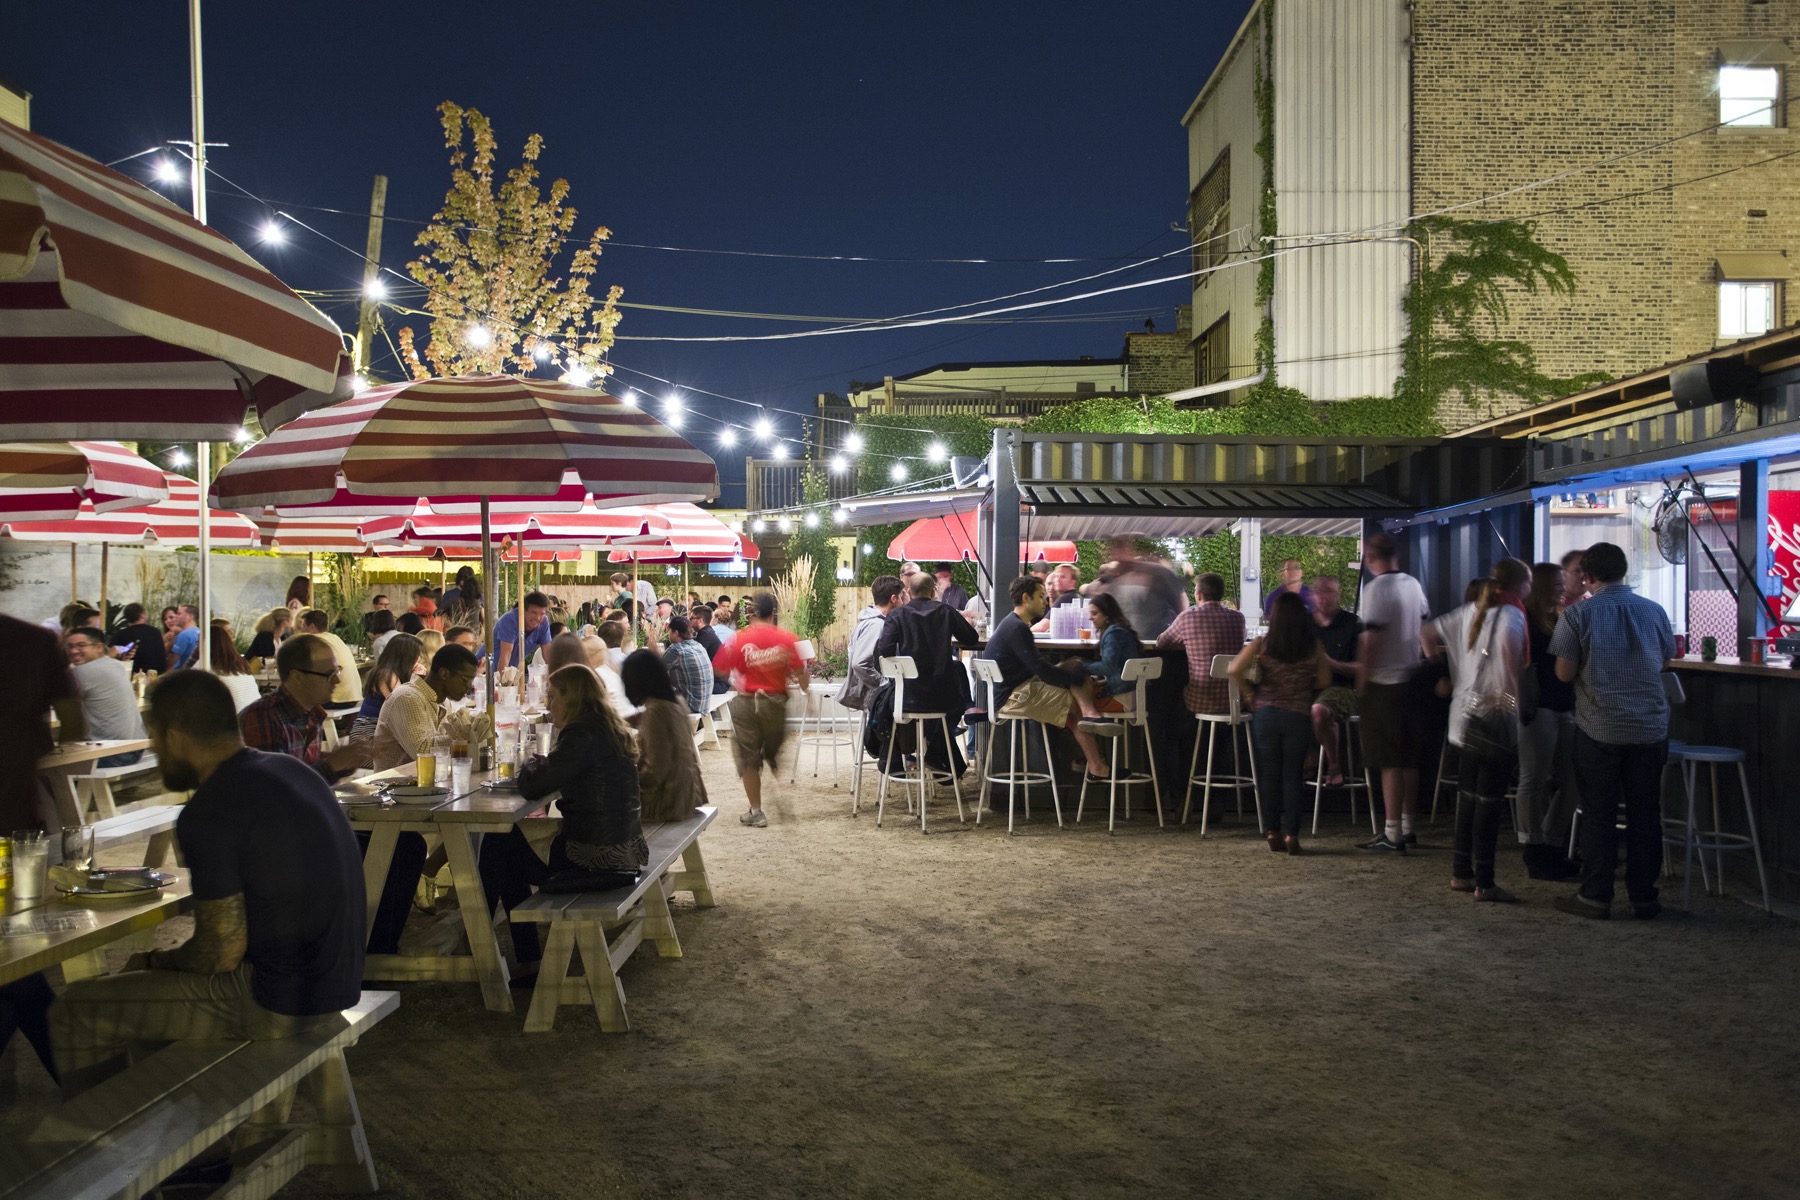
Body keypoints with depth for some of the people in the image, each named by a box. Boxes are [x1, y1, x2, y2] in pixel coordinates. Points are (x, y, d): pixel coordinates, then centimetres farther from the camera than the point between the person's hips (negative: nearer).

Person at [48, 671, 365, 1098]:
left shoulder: (208, 815, -19)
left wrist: (154, 961, 4)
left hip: (274, 1004, -9)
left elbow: (222, 953, -17)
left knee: (78, 1011, 3)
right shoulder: (290, 770, 8)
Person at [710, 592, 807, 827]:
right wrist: (806, 692, 10)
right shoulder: (786, 639, -7)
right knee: (774, 754, 22)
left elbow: (720, 671, -5)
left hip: (746, 702, -1)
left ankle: (755, 812, 10)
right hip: (775, 701, 1)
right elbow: (800, 673, -7)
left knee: (749, 760, 8)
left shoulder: (738, 639, -9)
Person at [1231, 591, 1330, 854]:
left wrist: (1249, 693, 1)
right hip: (1299, 716, 0)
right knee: (1292, 777, 7)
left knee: (1268, 775, 8)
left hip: (1265, 714, 0)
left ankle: (1272, 832, 9)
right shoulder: (1313, 647, -2)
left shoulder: (1262, 644, -3)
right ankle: (1291, 834, 4)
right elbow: (1324, 680, 3)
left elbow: (1235, 670, -13)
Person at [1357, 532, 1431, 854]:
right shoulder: (1414, 585, 8)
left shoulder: (1376, 588, -14)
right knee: (1410, 759, 13)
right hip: (1412, 679, 7)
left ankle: (1393, 834, -1)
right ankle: (1407, 826, 22)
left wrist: (1360, 683, -11)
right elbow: (1426, 628, 16)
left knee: (1390, 763, -4)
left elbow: (1370, 639, -18)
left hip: (1384, 683, -7)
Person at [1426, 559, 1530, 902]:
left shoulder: (1473, 611, 12)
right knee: (1490, 802, -4)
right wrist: (1515, 691, -19)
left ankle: (1461, 873, 20)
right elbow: (1510, 643, -31)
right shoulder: (1511, 614, -11)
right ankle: (1484, 883, 0)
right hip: (1496, 716, -8)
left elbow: (1429, 633, 18)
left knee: (1468, 796, 14)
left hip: (1466, 713, 8)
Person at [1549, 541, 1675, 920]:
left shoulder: (1578, 614, -9)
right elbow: (1665, 658, 13)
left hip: (1599, 729, -2)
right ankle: (1644, 897, 14)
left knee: (1598, 814, 6)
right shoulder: (1654, 611, 0)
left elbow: (1565, 673, -8)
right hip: (1650, 728, 2)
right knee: (1645, 814, 9)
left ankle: (1596, 896, 9)